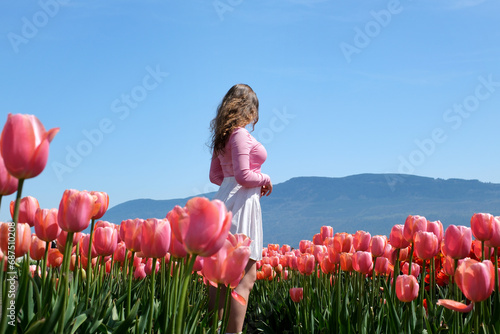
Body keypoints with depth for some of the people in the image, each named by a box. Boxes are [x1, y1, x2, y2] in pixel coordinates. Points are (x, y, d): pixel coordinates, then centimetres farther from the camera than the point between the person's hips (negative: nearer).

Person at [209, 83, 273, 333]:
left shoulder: (222, 136, 15)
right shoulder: (241, 134, -12)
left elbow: (215, 176, 19)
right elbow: (243, 176, -18)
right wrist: (265, 179, -2)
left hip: (226, 200, 10)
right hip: (241, 202, -10)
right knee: (244, 278, -7)